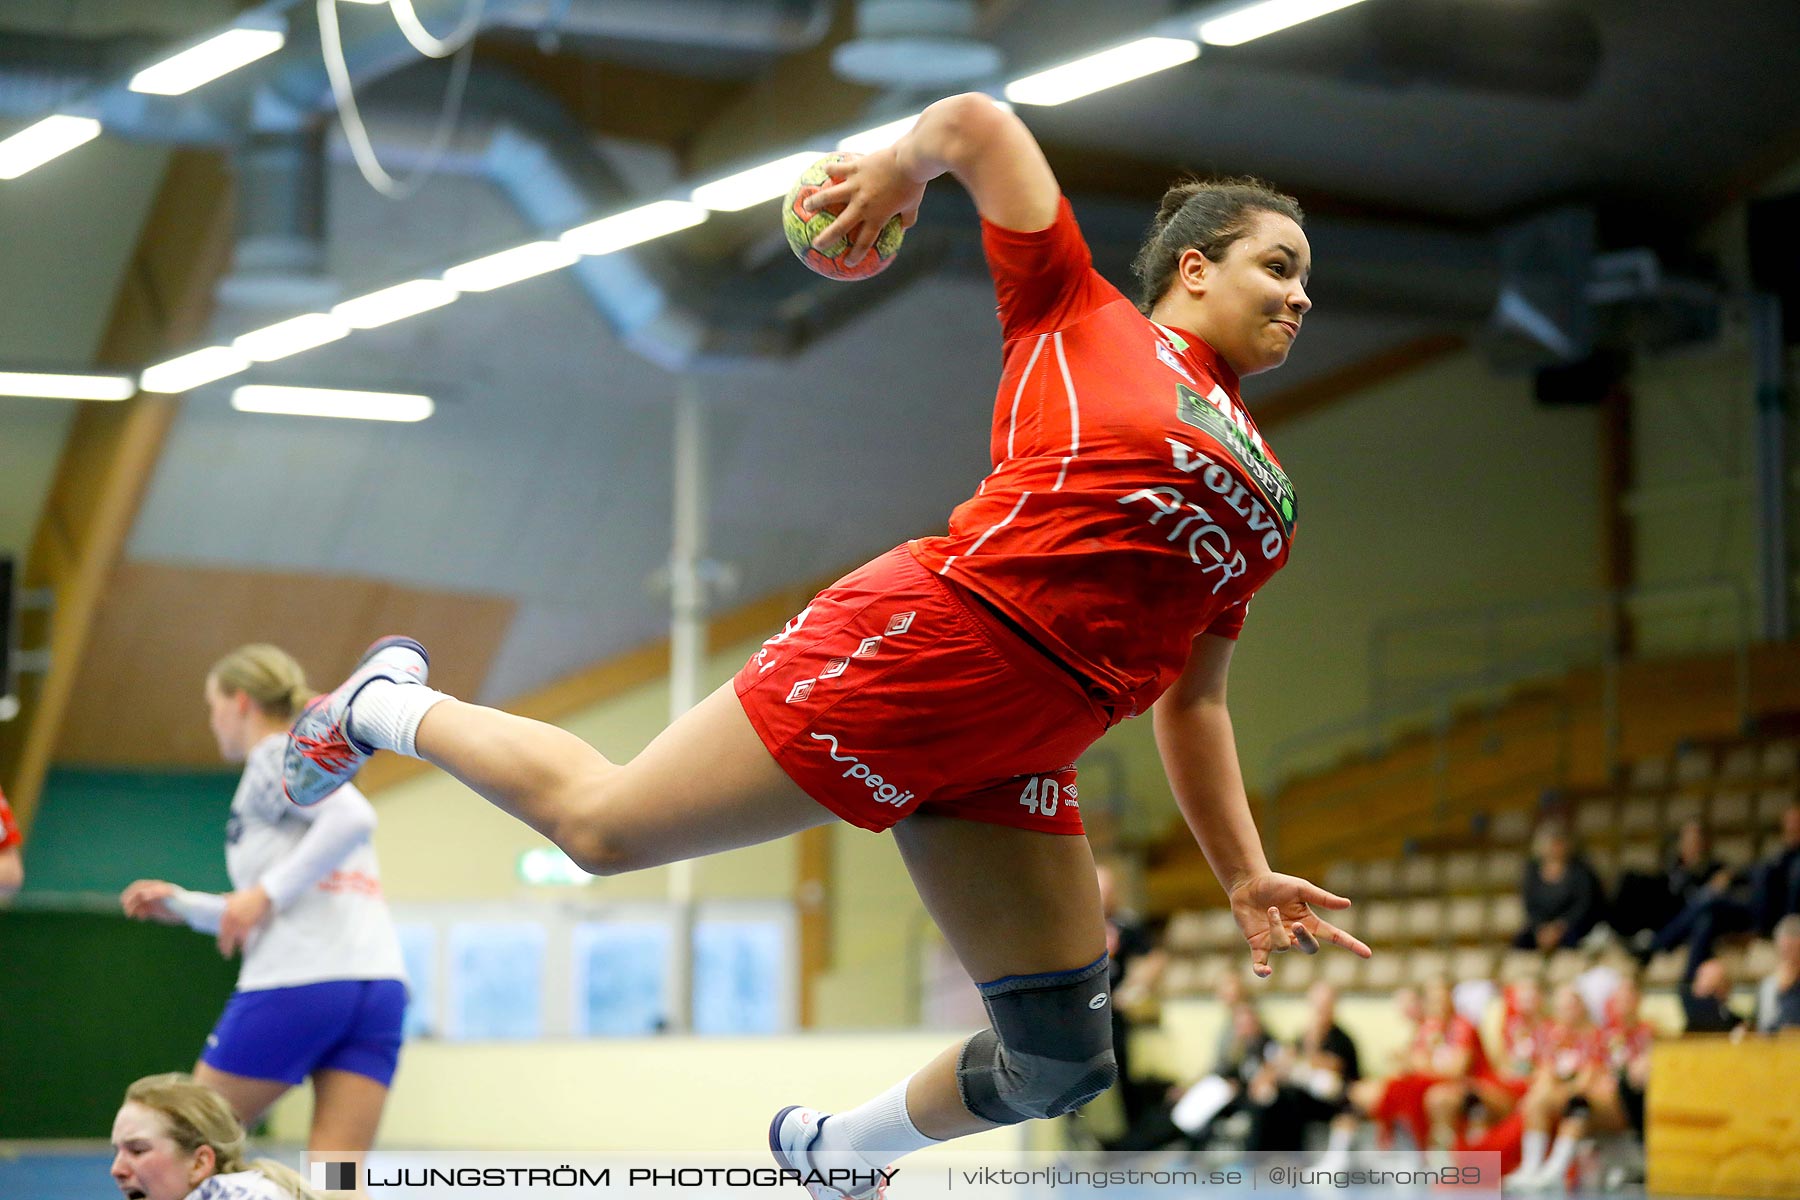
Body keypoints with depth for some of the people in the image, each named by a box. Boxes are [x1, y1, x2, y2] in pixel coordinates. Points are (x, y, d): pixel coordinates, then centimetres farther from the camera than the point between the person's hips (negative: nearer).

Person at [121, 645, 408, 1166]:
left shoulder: (276, 757, 1)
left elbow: (354, 818, -18)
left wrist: (266, 893, -13)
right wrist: (185, 905, 26)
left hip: (296, 985, -8)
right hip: (378, 986, 8)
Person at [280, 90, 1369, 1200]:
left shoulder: (1267, 493, 20)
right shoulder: (1081, 319, 4)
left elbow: (1194, 702, 21)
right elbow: (974, 121, 1)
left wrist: (1245, 877, 15)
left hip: (1019, 765, 7)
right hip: (922, 641, -7)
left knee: (1061, 1063, 5)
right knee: (601, 824, -3)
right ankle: (391, 706, 26)